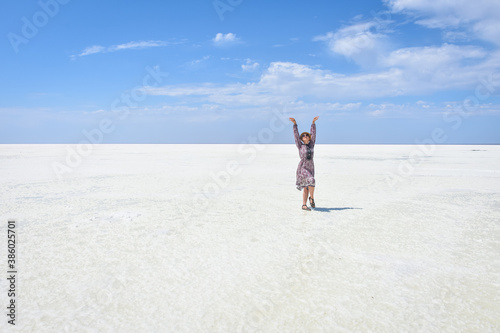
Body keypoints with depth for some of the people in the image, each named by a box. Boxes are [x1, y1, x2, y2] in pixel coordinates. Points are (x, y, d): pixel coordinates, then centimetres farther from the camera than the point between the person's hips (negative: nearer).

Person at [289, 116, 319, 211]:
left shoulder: (311, 144, 10)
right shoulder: (300, 146, 1)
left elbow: (313, 134, 11)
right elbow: (296, 135, -3)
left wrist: (313, 123, 7)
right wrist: (295, 124, -8)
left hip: (310, 168, 5)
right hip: (302, 168, -5)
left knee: (306, 188, 5)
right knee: (311, 180, -26)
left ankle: (304, 205, 10)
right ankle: (312, 198, -9)